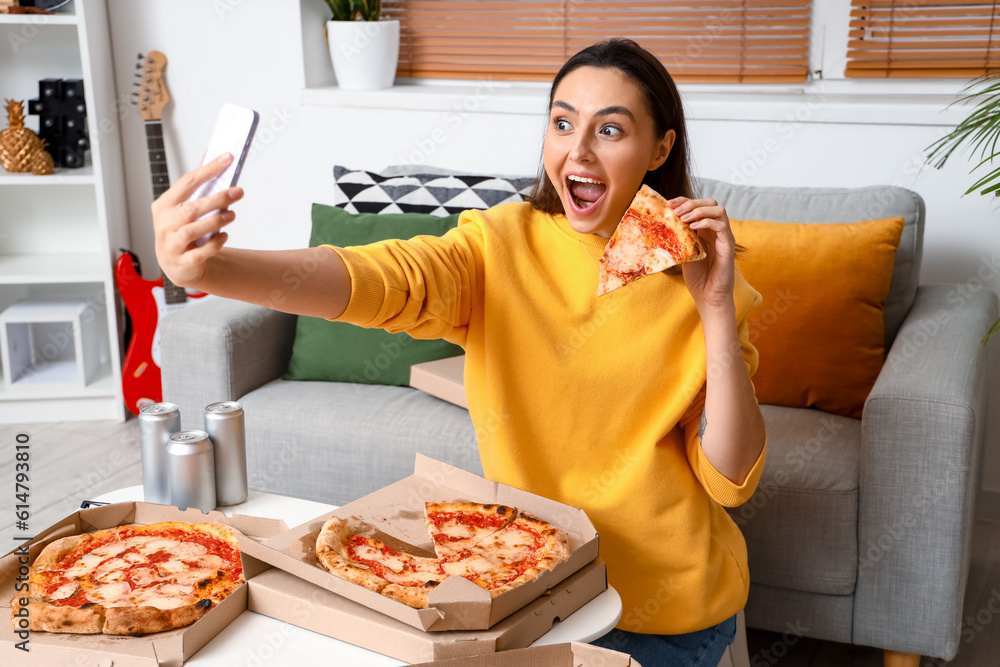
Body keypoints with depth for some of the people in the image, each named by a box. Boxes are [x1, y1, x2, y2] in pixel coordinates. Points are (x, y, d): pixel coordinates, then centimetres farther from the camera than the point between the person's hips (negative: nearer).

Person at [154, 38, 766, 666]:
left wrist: (715, 309, -20)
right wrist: (207, 268, -45)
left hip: (668, 604, -1)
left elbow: (731, 483, -10)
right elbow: (382, 278, -29)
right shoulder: (503, 244, -8)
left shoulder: (693, 274, -8)